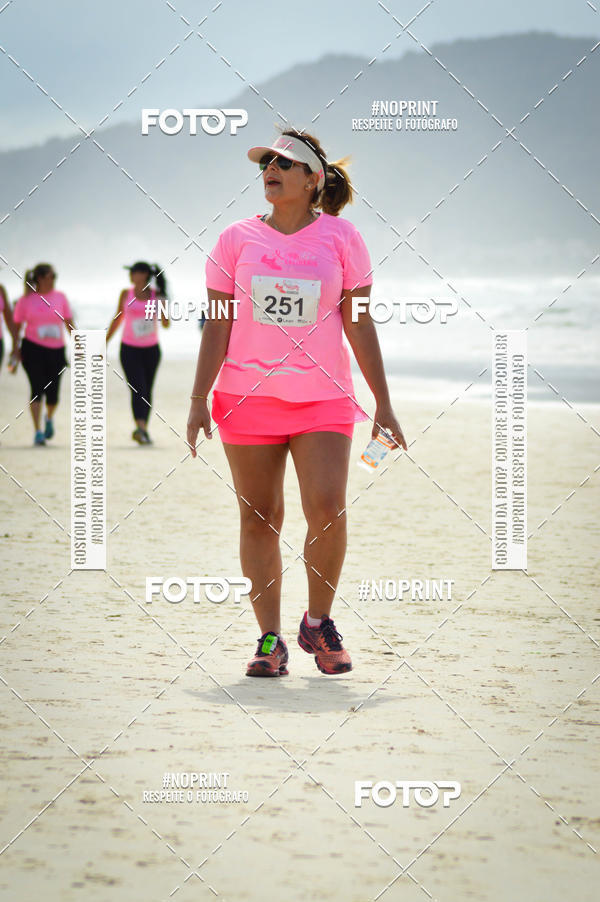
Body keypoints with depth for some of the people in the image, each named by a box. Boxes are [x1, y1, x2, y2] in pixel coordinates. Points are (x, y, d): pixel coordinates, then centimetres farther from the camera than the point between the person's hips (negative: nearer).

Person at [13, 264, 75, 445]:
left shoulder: (59, 297, 6)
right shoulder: (26, 300, 0)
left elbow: (69, 323, 9)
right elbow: (17, 326, 5)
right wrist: (16, 349, 0)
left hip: (56, 350, 2)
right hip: (33, 349, -2)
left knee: (52, 393, 3)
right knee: (37, 389, -11)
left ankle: (49, 418, 36)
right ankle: (38, 432, -7)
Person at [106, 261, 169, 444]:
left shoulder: (157, 296, 0)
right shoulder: (126, 294, 2)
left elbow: (166, 324, 1)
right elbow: (118, 319, 12)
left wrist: (162, 309, -19)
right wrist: (105, 343, 13)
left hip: (151, 349, 1)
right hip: (130, 349, -1)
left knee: (147, 391, 7)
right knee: (138, 389, -16)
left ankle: (141, 430, 17)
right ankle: (141, 428, -29)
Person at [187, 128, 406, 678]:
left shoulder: (340, 237, 3)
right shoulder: (237, 240, 5)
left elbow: (360, 324, 5)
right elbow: (217, 325, 7)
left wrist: (383, 404, 3)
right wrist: (198, 399, 0)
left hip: (323, 396, -1)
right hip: (247, 396, 1)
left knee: (327, 510, -16)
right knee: (259, 519, 1)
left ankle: (318, 623, 5)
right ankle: (270, 638, 9)